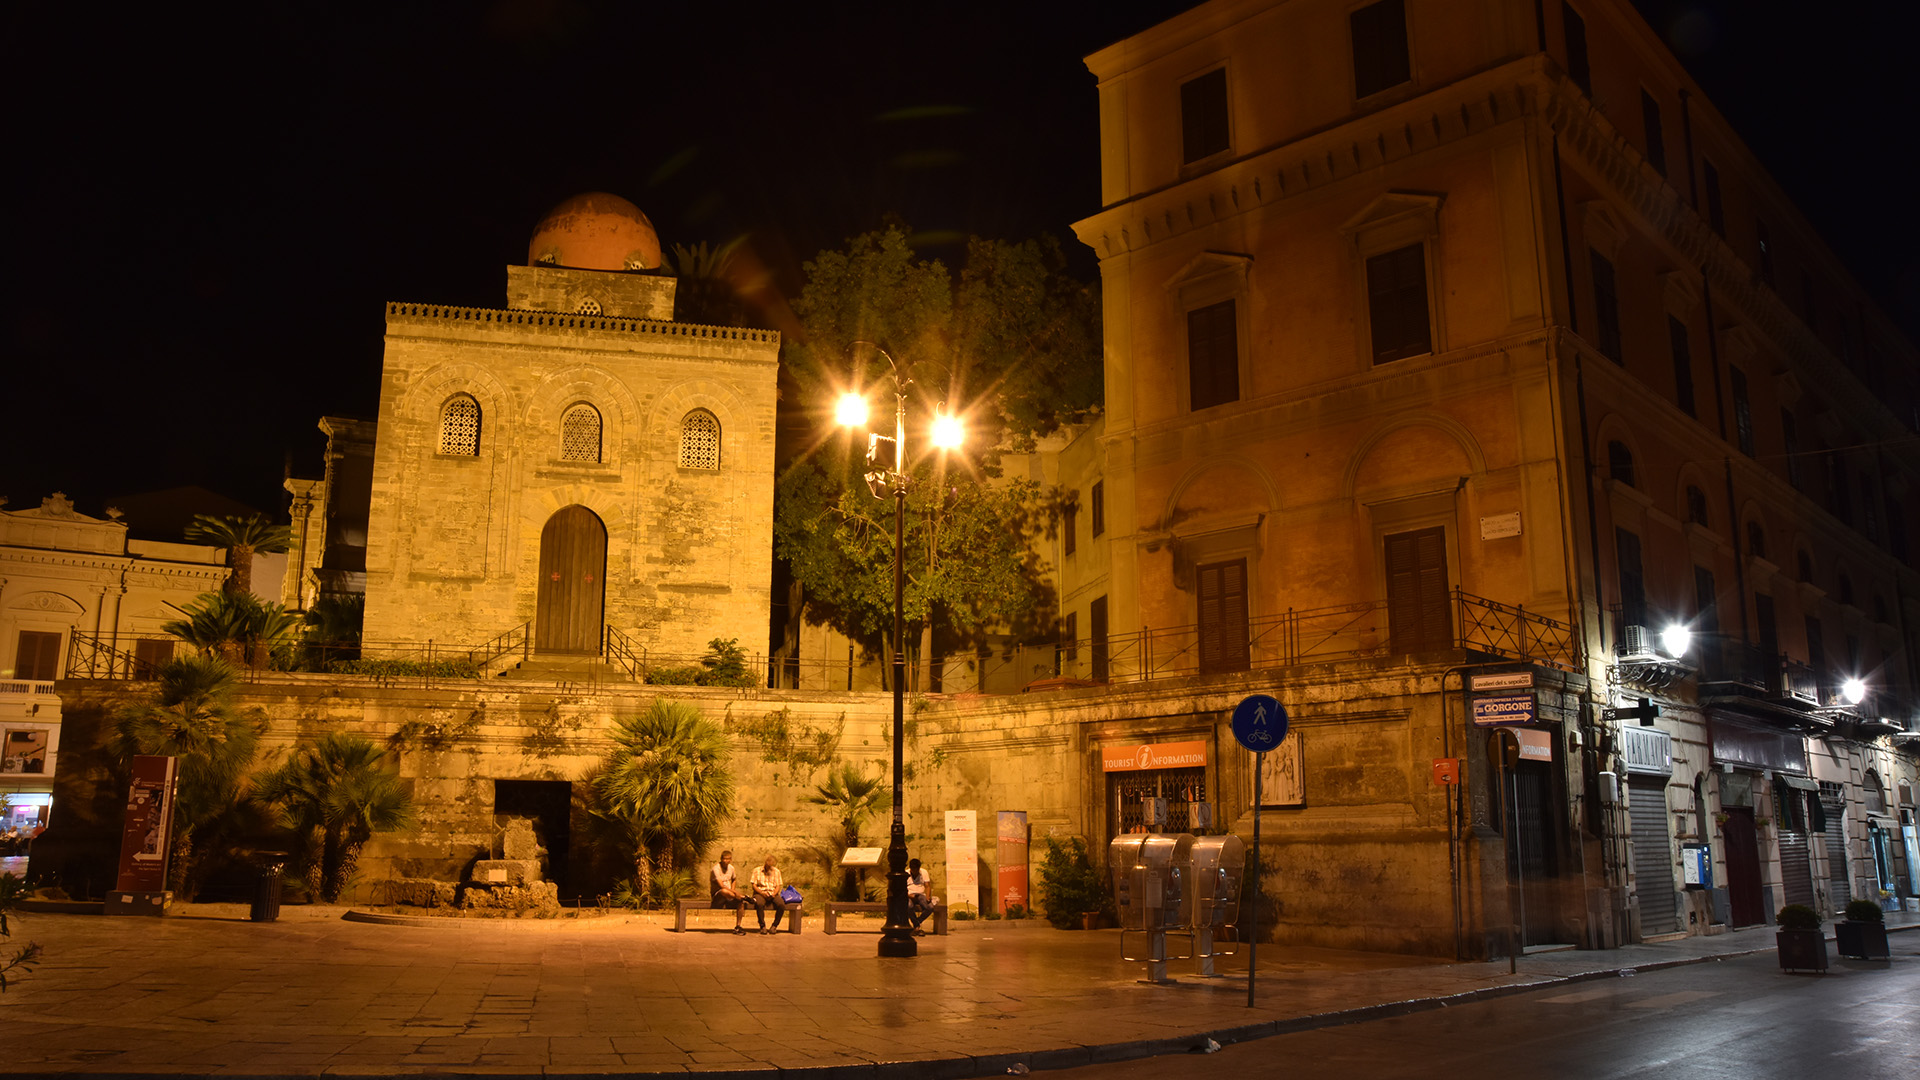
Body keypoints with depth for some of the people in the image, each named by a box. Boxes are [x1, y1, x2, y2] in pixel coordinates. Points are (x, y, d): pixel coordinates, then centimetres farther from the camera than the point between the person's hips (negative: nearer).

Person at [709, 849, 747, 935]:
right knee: (724, 891, -41)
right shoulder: (716, 869, -15)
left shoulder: (731, 868, 8)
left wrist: (732, 891, 8)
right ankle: (744, 897, -19)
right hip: (717, 895, -7)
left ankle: (737, 927, -11)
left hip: (729, 895, 7)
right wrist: (735, 892, -28)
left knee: (741, 902, -21)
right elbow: (721, 885, -24)